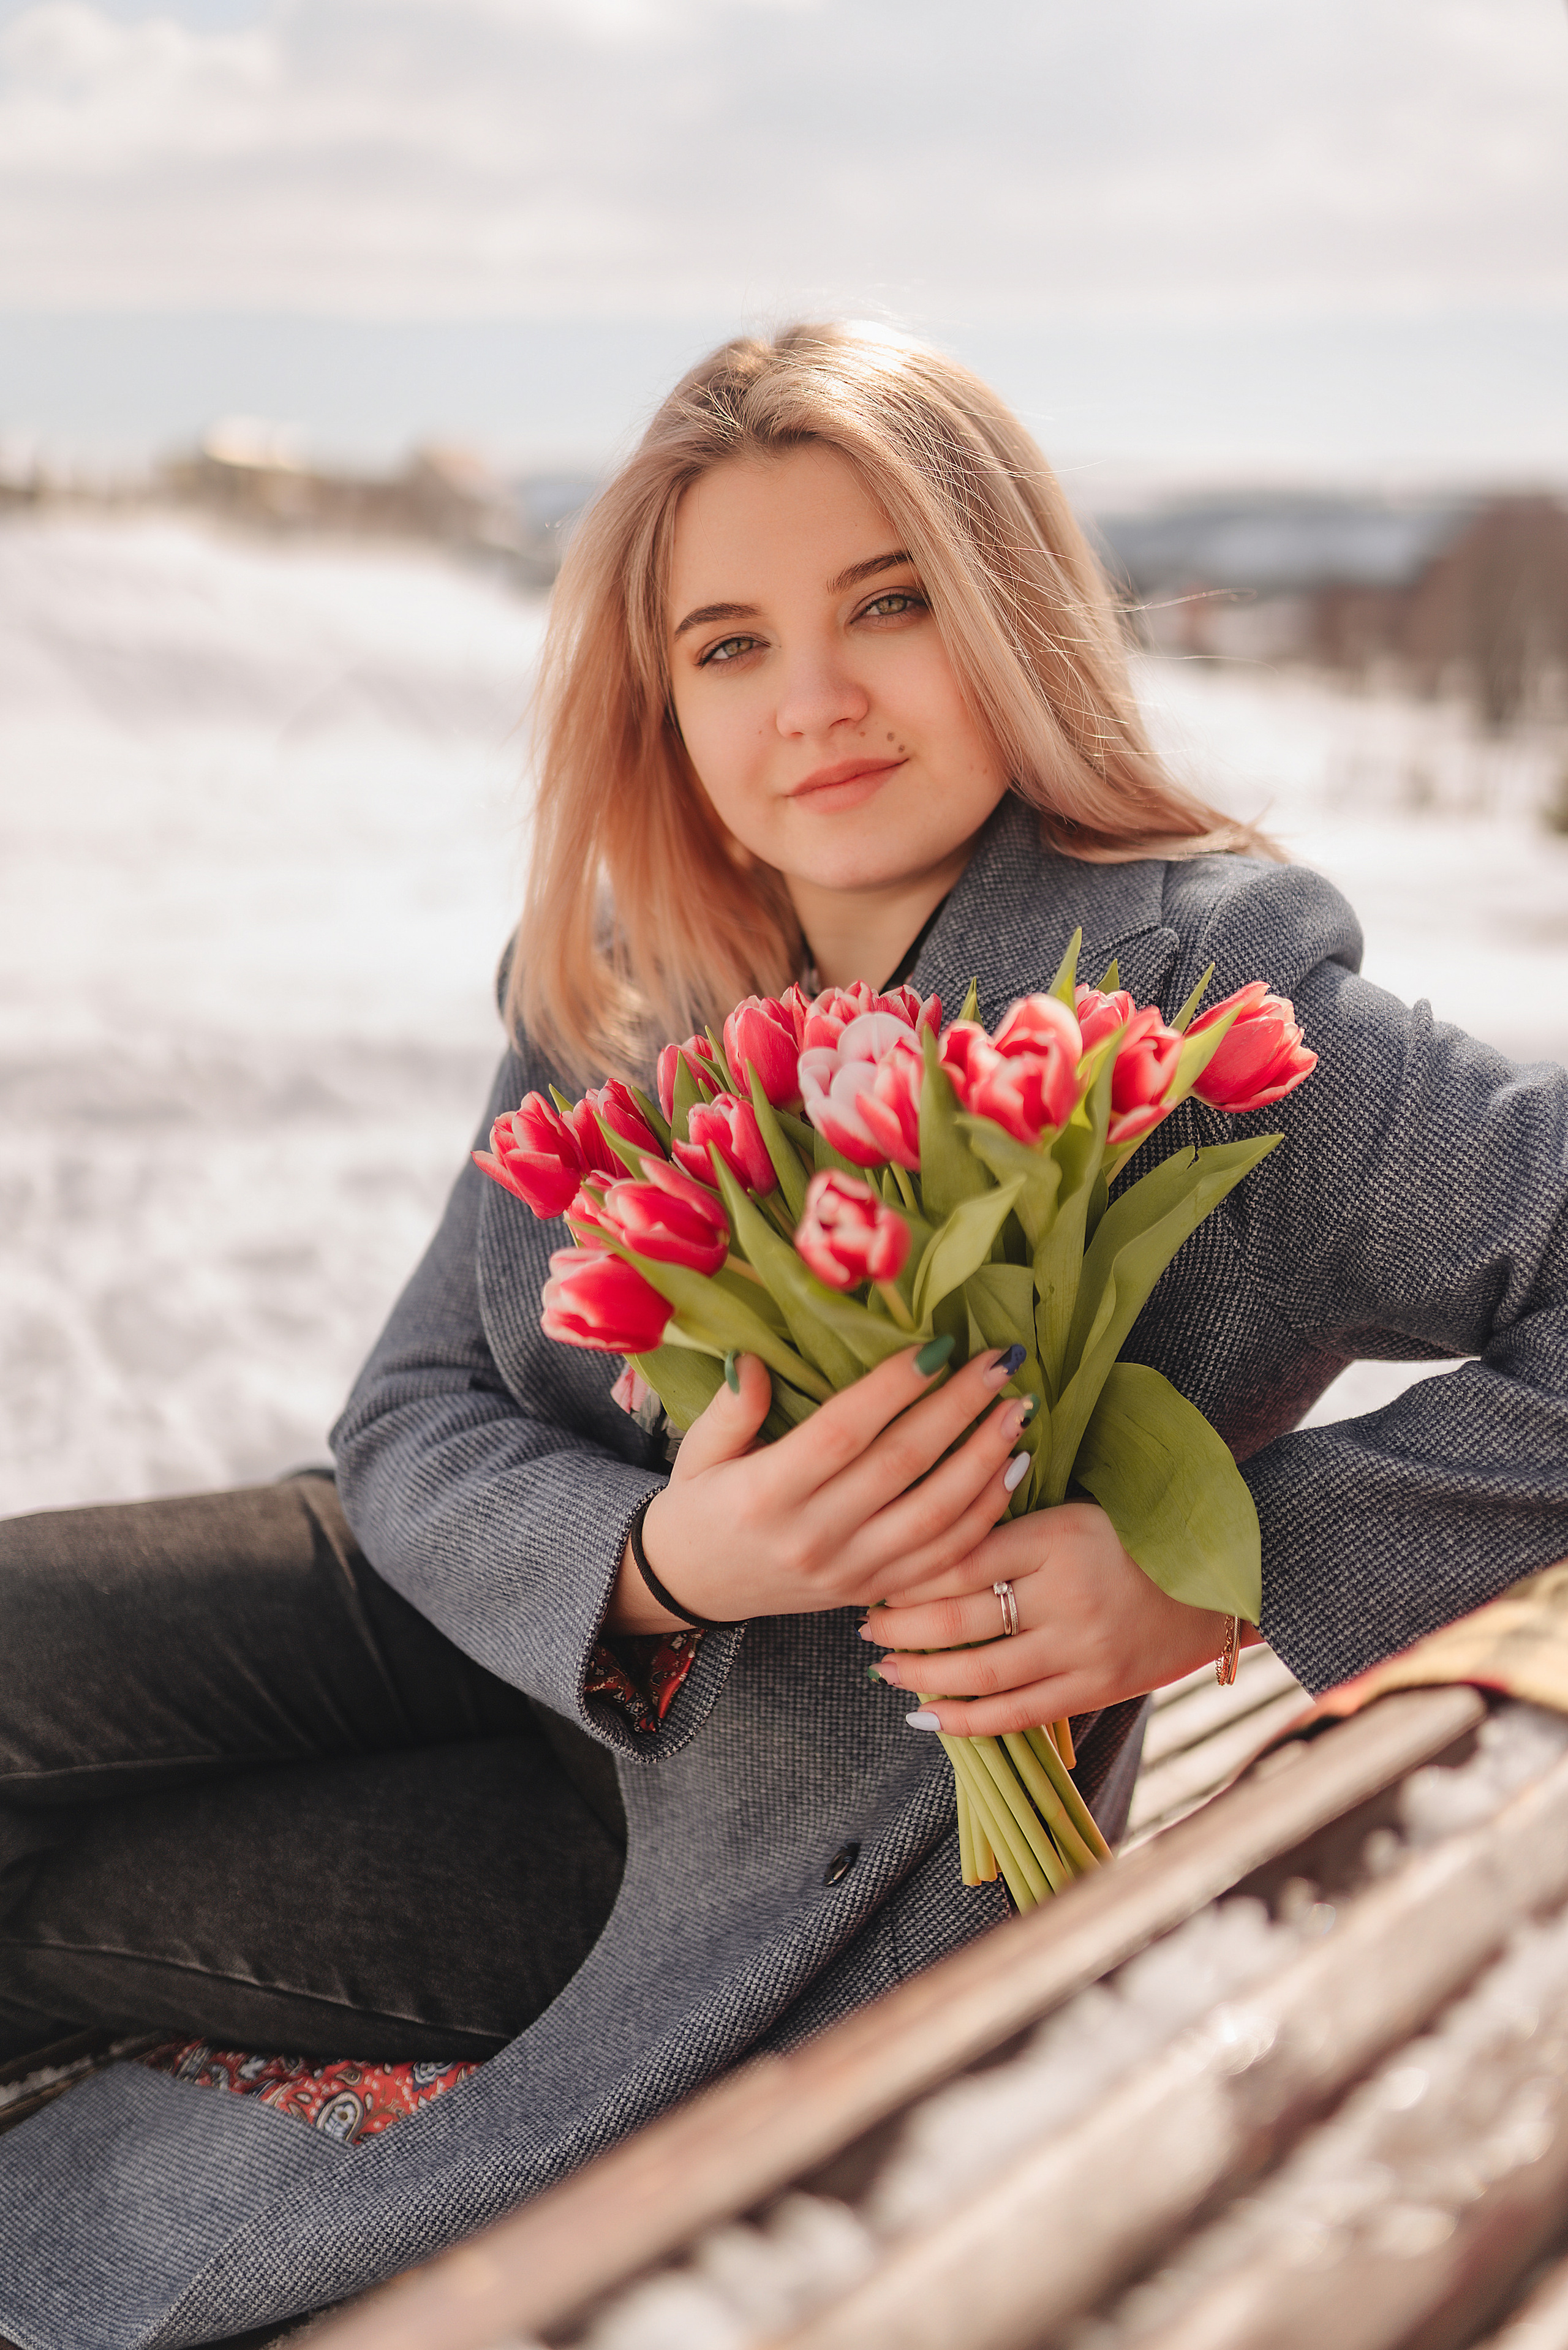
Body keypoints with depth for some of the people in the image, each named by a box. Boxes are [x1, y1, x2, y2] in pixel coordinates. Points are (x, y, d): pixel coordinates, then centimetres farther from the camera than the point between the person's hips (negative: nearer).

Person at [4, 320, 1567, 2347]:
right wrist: (653, 1562, -29)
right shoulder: (614, 986, -6)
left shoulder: (1205, 994, -24)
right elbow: (415, 1420, -7)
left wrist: (1230, 1575, -30)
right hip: (524, 1621, 5)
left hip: (779, 1855, -5)